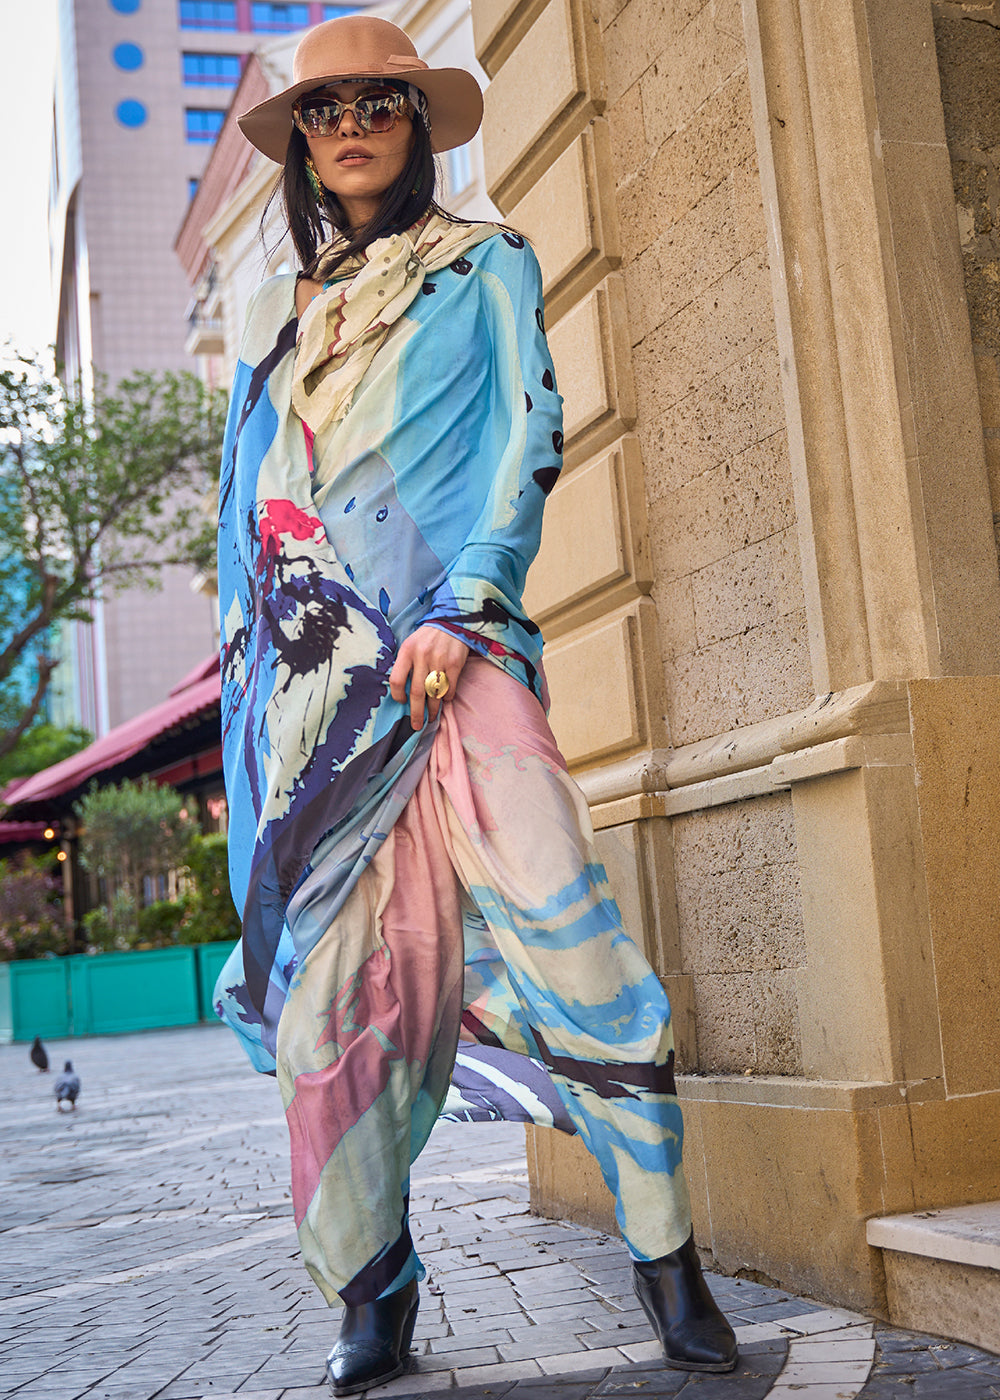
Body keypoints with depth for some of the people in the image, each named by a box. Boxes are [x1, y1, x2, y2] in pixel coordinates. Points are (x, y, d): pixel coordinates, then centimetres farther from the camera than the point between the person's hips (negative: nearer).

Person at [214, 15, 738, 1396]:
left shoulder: (484, 267, 14)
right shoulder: (275, 312, 24)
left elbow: (529, 438, 2)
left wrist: (465, 605, -13)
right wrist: (248, 676, 15)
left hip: (448, 652, -3)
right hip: (304, 676, 4)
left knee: (570, 942, -14)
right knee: (331, 984, -1)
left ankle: (666, 1255, 1)